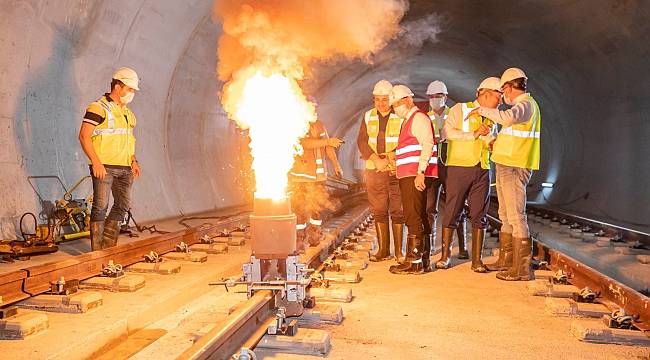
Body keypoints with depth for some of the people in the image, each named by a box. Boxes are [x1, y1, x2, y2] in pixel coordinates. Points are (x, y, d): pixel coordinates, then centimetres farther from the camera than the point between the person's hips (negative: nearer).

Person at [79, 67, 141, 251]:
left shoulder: (127, 113, 18)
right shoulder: (99, 108, -7)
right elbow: (84, 135, -13)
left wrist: (134, 161, 12)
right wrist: (96, 162, -18)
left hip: (124, 168, 8)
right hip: (104, 167, -8)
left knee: (123, 205, 10)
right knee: (100, 206, -4)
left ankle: (108, 244, 22)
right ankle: (97, 250, 3)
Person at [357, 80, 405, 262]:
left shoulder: (401, 116, -1)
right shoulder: (368, 117, 11)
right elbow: (362, 141, 4)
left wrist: (388, 160, -15)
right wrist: (376, 159, -10)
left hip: (396, 170, -3)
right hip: (374, 170, 4)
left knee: (397, 211, -2)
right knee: (379, 211, 7)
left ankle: (399, 250, 7)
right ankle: (383, 249, 16)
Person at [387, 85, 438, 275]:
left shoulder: (418, 117, -7)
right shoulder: (408, 120, 24)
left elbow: (427, 145, -18)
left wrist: (420, 172, -24)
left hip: (416, 176, -10)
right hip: (409, 176, 10)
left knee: (414, 218, -10)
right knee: (420, 218, 12)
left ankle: (414, 262, -8)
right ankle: (424, 260, 18)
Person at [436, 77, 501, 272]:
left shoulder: (491, 119, 19)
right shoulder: (460, 109, 1)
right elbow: (446, 132, -13)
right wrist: (474, 134, -16)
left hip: (482, 170, 5)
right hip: (459, 168, -5)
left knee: (479, 215, 2)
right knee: (452, 212, -1)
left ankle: (477, 259, 7)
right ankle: (445, 255, 11)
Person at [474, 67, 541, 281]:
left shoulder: (526, 104, -12)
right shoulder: (523, 105, 19)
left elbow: (508, 118, -34)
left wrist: (483, 110, -21)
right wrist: (499, 142, 14)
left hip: (514, 168, -11)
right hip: (506, 167, 11)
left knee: (516, 217, -9)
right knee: (506, 216, 18)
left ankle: (522, 269, -5)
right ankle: (505, 260, 29)